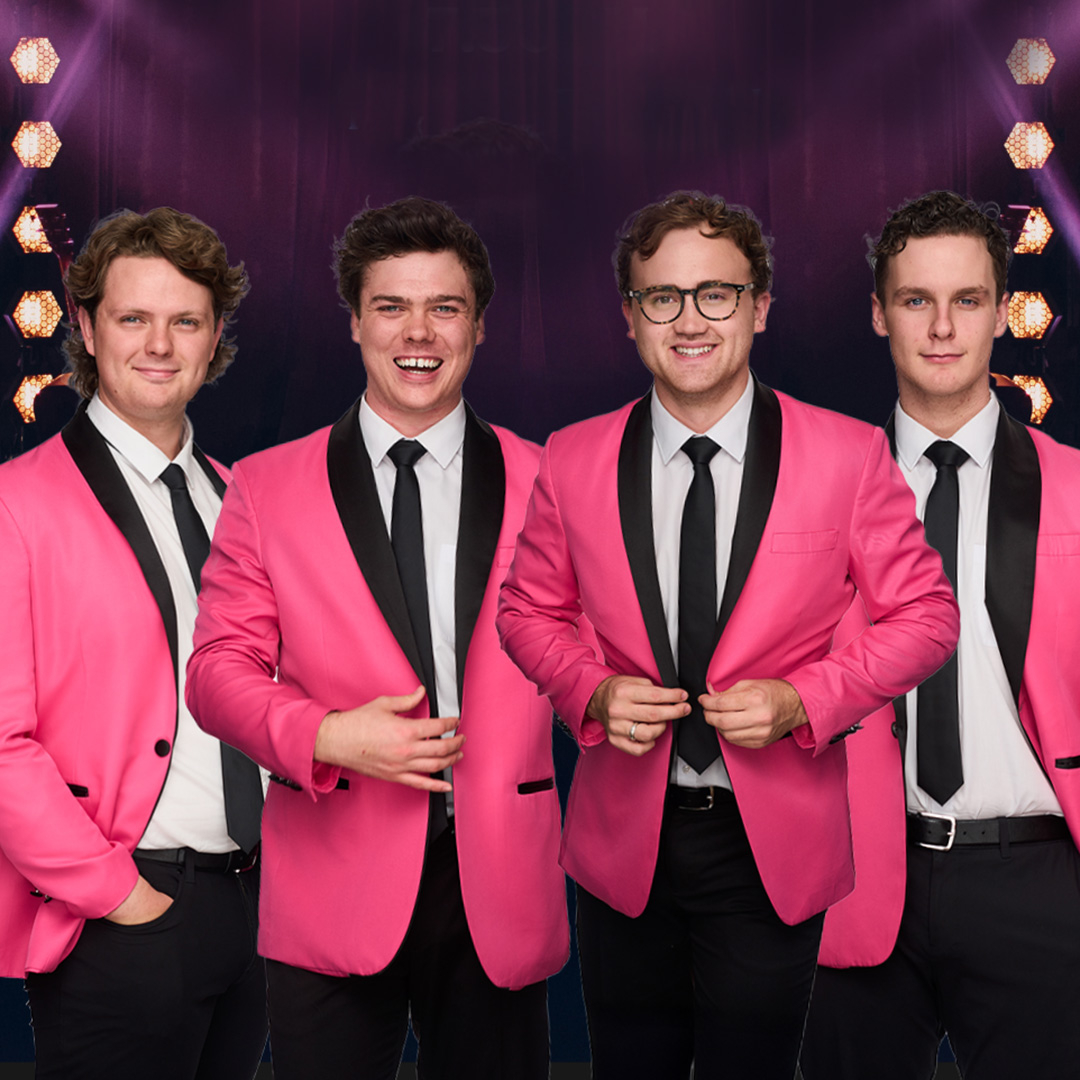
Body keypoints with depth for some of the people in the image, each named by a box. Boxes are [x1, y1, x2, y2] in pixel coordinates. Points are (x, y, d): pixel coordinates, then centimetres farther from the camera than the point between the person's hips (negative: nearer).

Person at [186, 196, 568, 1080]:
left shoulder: (542, 483, 4)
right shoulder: (266, 487, 3)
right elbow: (219, 671, 2)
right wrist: (327, 738, -13)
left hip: (499, 887, 1)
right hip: (332, 891, 0)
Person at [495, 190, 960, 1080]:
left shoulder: (850, 455, -8)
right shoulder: (572, 461, -3)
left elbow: (925, 614, -2)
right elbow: (529, 609, 8)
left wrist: (803, 700, -16)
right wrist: (594, 692, -12)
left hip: (775, 842, -1)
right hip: (624, 838, 2)